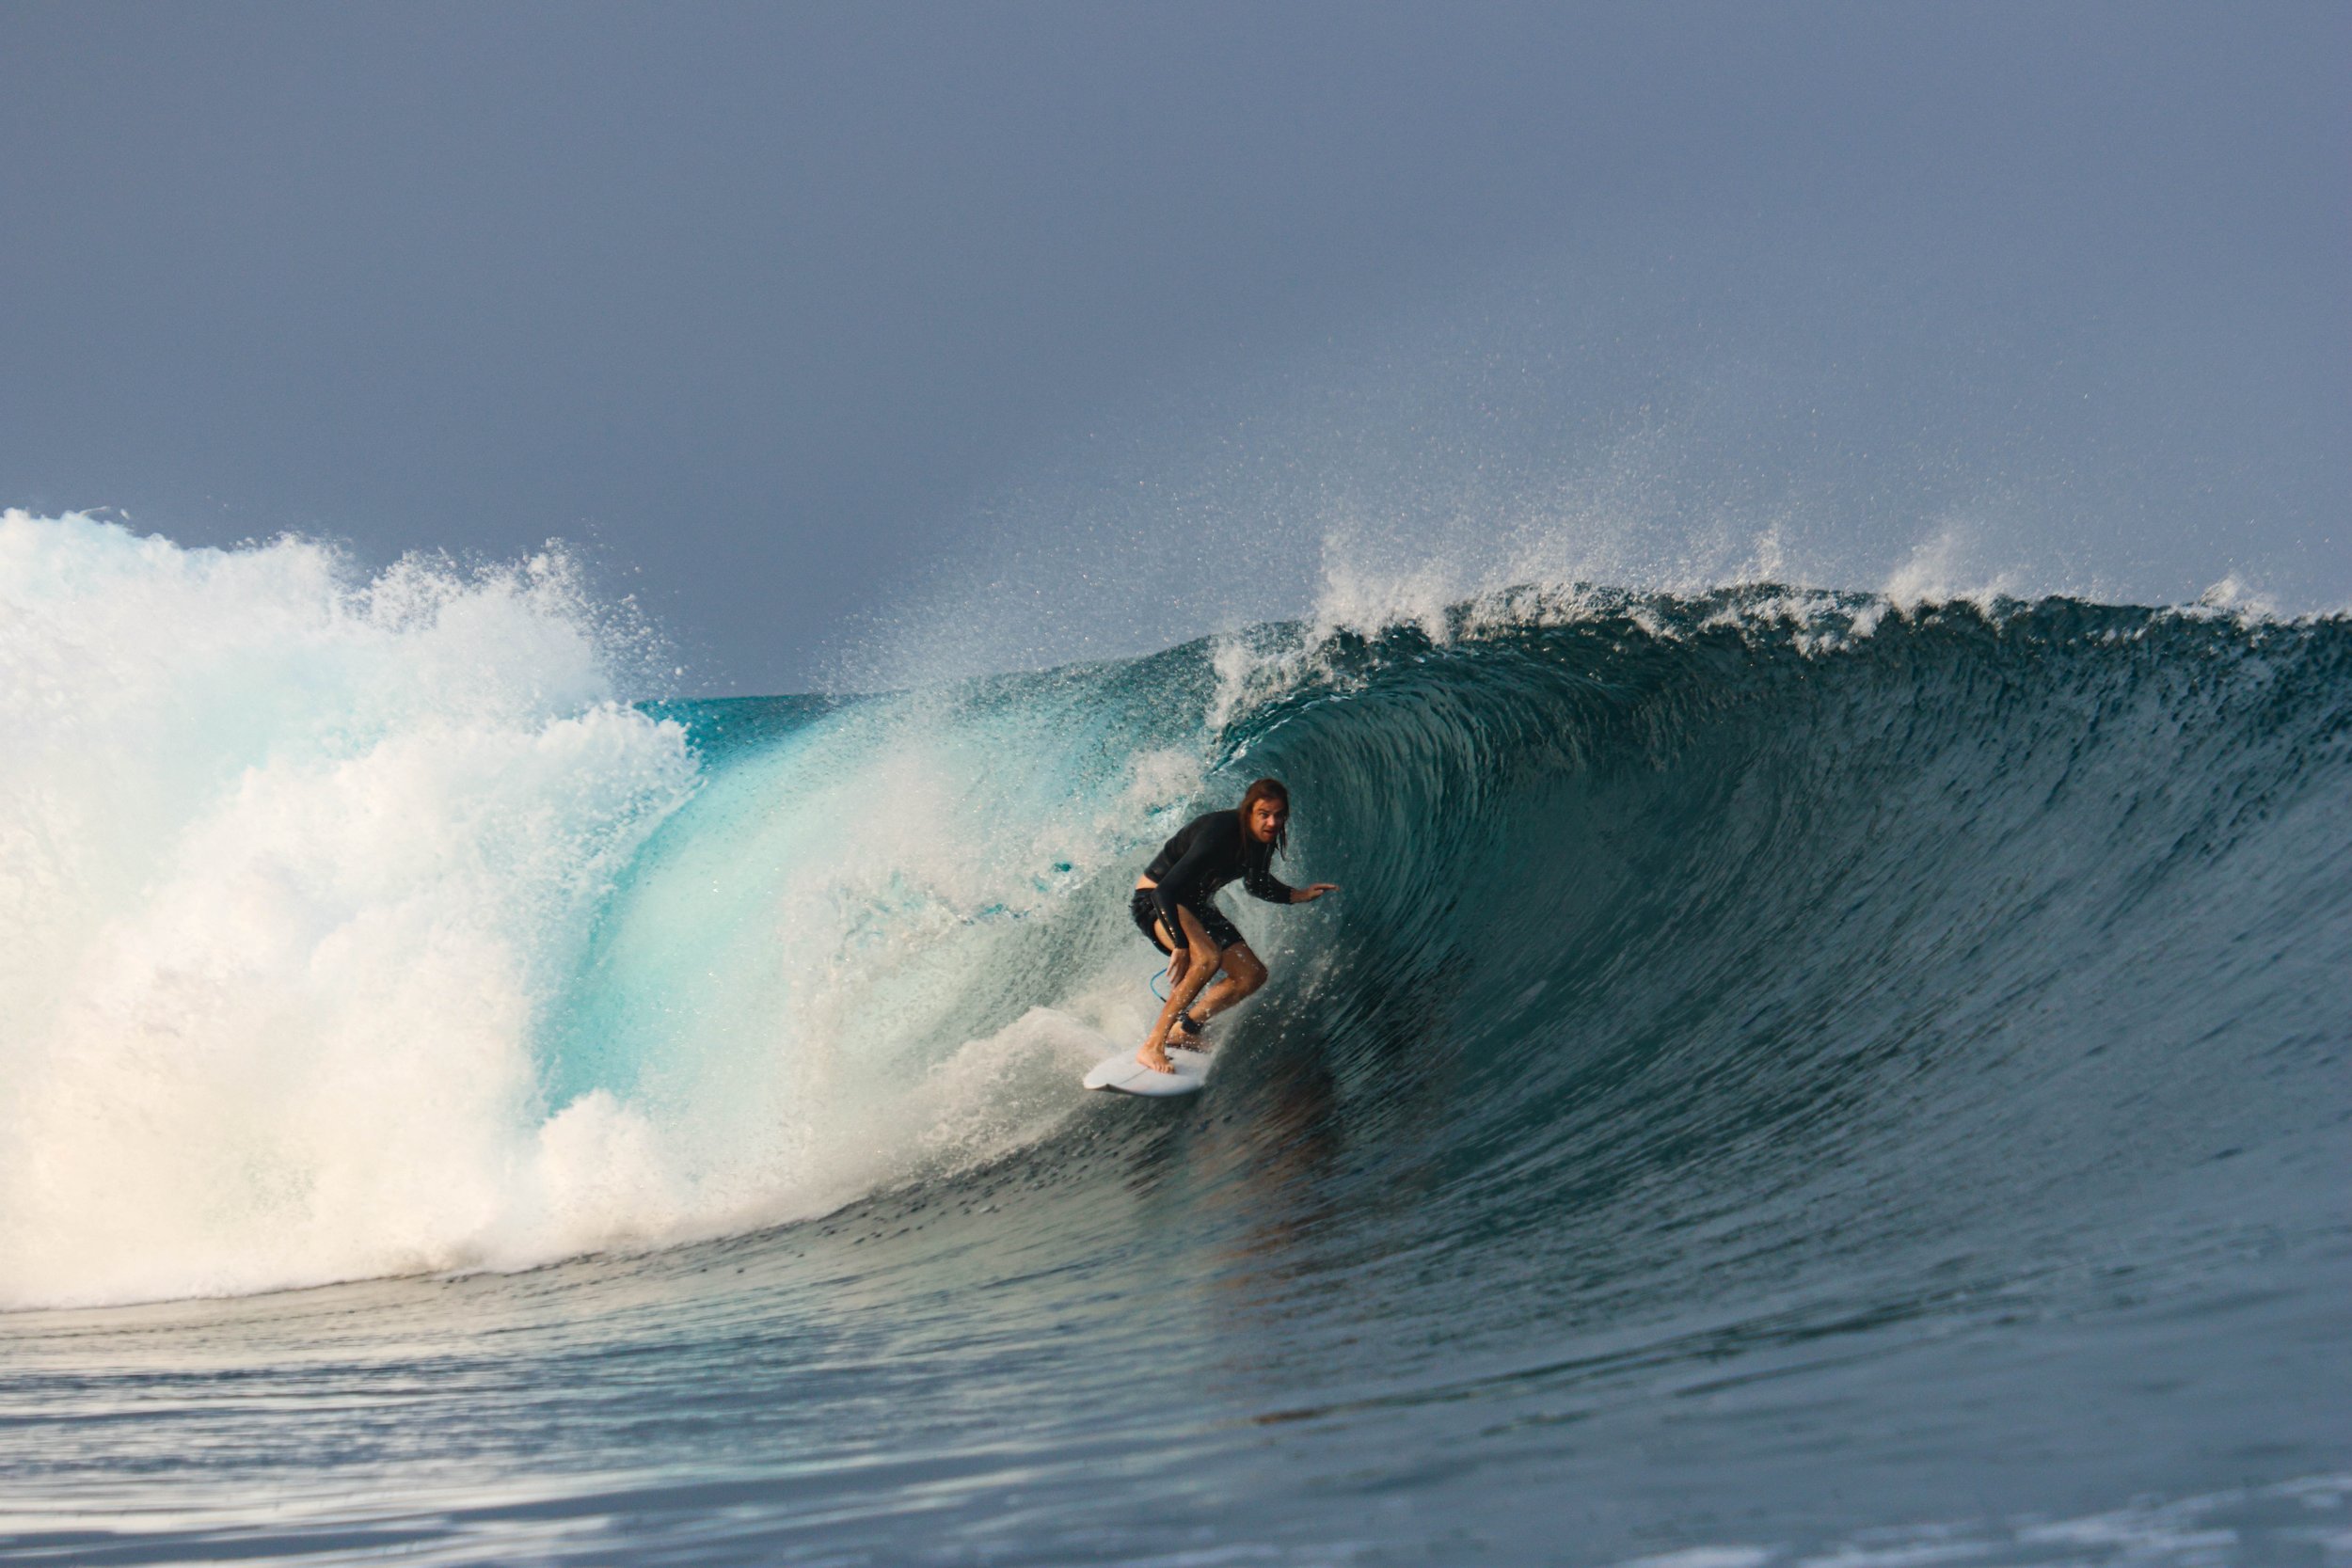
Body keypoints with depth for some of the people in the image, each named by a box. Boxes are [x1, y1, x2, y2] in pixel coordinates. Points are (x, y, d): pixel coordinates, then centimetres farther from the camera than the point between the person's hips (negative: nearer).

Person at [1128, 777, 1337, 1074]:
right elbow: (1166, 891, -38)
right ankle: (1152, 1046, -29)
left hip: (1195, 905, 9)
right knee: (1208, 958, -35)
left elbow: (1258, 885, 15)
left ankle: (1183, 1031, 17)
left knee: (1253, 975, 4)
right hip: (1155, 900, -9)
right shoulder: (1220, 834, -33)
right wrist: (1181, 946, -42)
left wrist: (1300, 895, -1)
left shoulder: (1264, 839, -7)